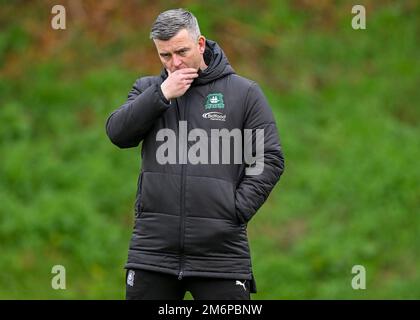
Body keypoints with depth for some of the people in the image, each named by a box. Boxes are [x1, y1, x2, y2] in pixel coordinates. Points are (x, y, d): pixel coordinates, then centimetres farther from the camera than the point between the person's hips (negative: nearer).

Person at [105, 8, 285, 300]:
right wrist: (162, 95, -10)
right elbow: (117, 133, -2)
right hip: (153, 248, 2)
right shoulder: (148, 89, 14)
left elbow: (270, 159, 4)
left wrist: (237, 209, -6)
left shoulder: (244, 93, 6)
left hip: (220, 249, -2)